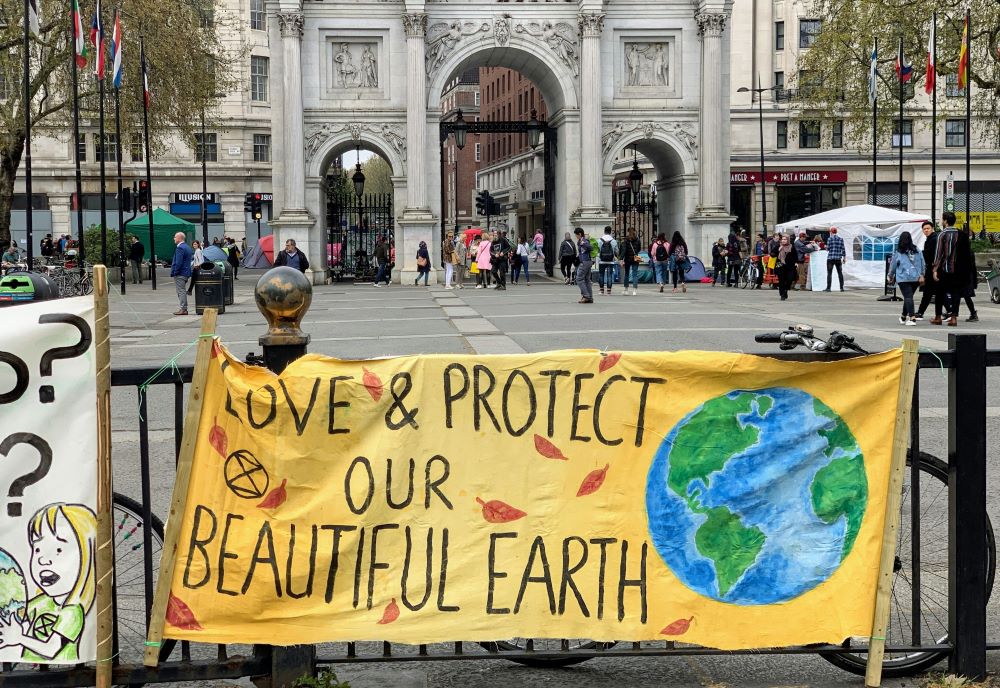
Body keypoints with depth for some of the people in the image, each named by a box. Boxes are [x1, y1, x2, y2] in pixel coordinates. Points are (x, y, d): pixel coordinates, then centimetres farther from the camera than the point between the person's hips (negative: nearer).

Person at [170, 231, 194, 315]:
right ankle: (184, 308, 19)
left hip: (180, 273, -10)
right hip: (186, 273, 10)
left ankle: (183, 309, -6)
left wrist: (175, 272, -17)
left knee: (181, 291, -6)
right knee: (183, 291, 15)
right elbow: (192, 257, 19)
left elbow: (178, 262, -22)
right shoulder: (187, 247, 14)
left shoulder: (180, 248, -17)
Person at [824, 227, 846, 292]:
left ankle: (828, 288, -7)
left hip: (830, 258, -4)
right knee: (840, 273, 10)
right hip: (838, 258, 4)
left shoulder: (830, 239, -6)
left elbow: (828, 248, -4)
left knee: (829, 273, -3)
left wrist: (826, 247, 19)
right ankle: (841, 288, 8)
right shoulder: (841, 239, 5)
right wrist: (844, 258, 10)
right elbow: (843, 249, 4)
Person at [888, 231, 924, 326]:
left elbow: (893, 265, 7)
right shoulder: (916, 250, 6)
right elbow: (922, 262, 3)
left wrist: (891, 276, 21)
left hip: (903, 278, -4)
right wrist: (921, 275, 6)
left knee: (908, 297, -7)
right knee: (908, 297, 17)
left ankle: (912, 318, -20)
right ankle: (904, 317, 31)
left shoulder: (897, 252, -2)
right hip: (915, 278, 4)